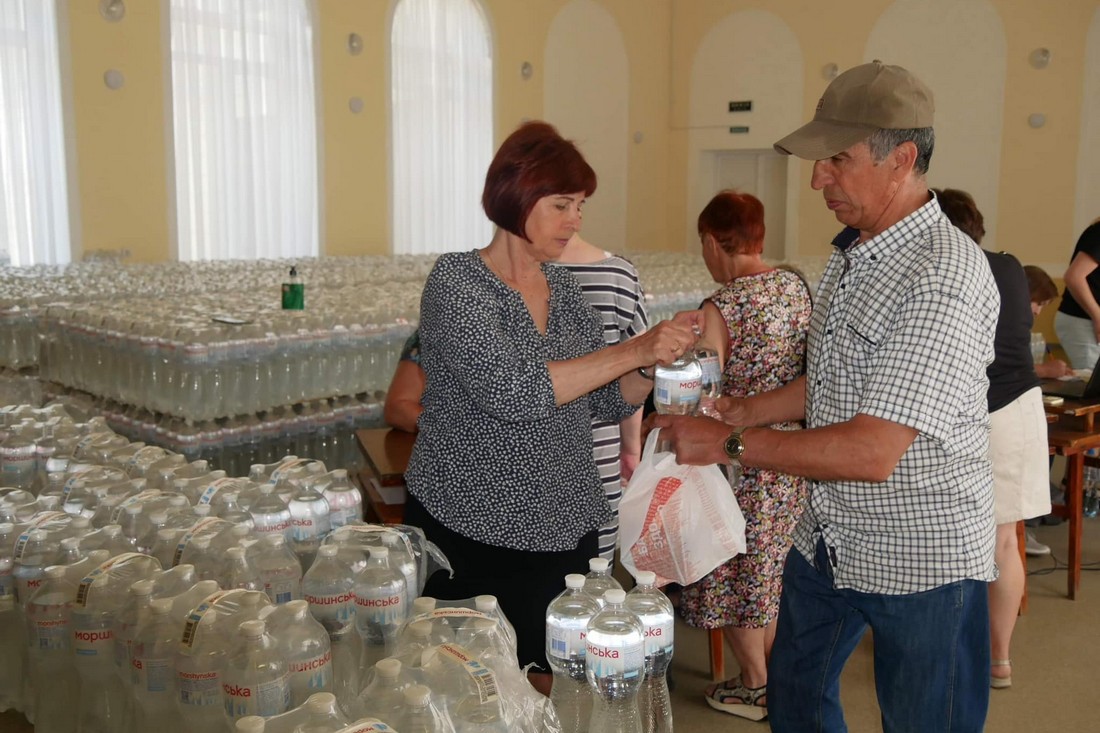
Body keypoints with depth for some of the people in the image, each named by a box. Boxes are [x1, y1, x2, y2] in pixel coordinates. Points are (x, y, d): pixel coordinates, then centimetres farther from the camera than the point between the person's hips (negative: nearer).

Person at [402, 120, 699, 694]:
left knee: (551, 688, 12)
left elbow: (611, 401, 10)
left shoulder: (564, 287, 7)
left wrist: (659, 358, -8)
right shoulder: (456, 281, -12)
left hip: (564, 528, 5)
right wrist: (633, 350, -25)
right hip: (468, 532, -5)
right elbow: (510, 391, -26)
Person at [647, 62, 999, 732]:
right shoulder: (851, 252, 4)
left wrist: (728, 444, -24)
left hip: (922, 559, -8)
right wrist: (746, 410, 2)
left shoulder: (944, 280, -27)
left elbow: (872, 451, -31)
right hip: (830, 538, 9)